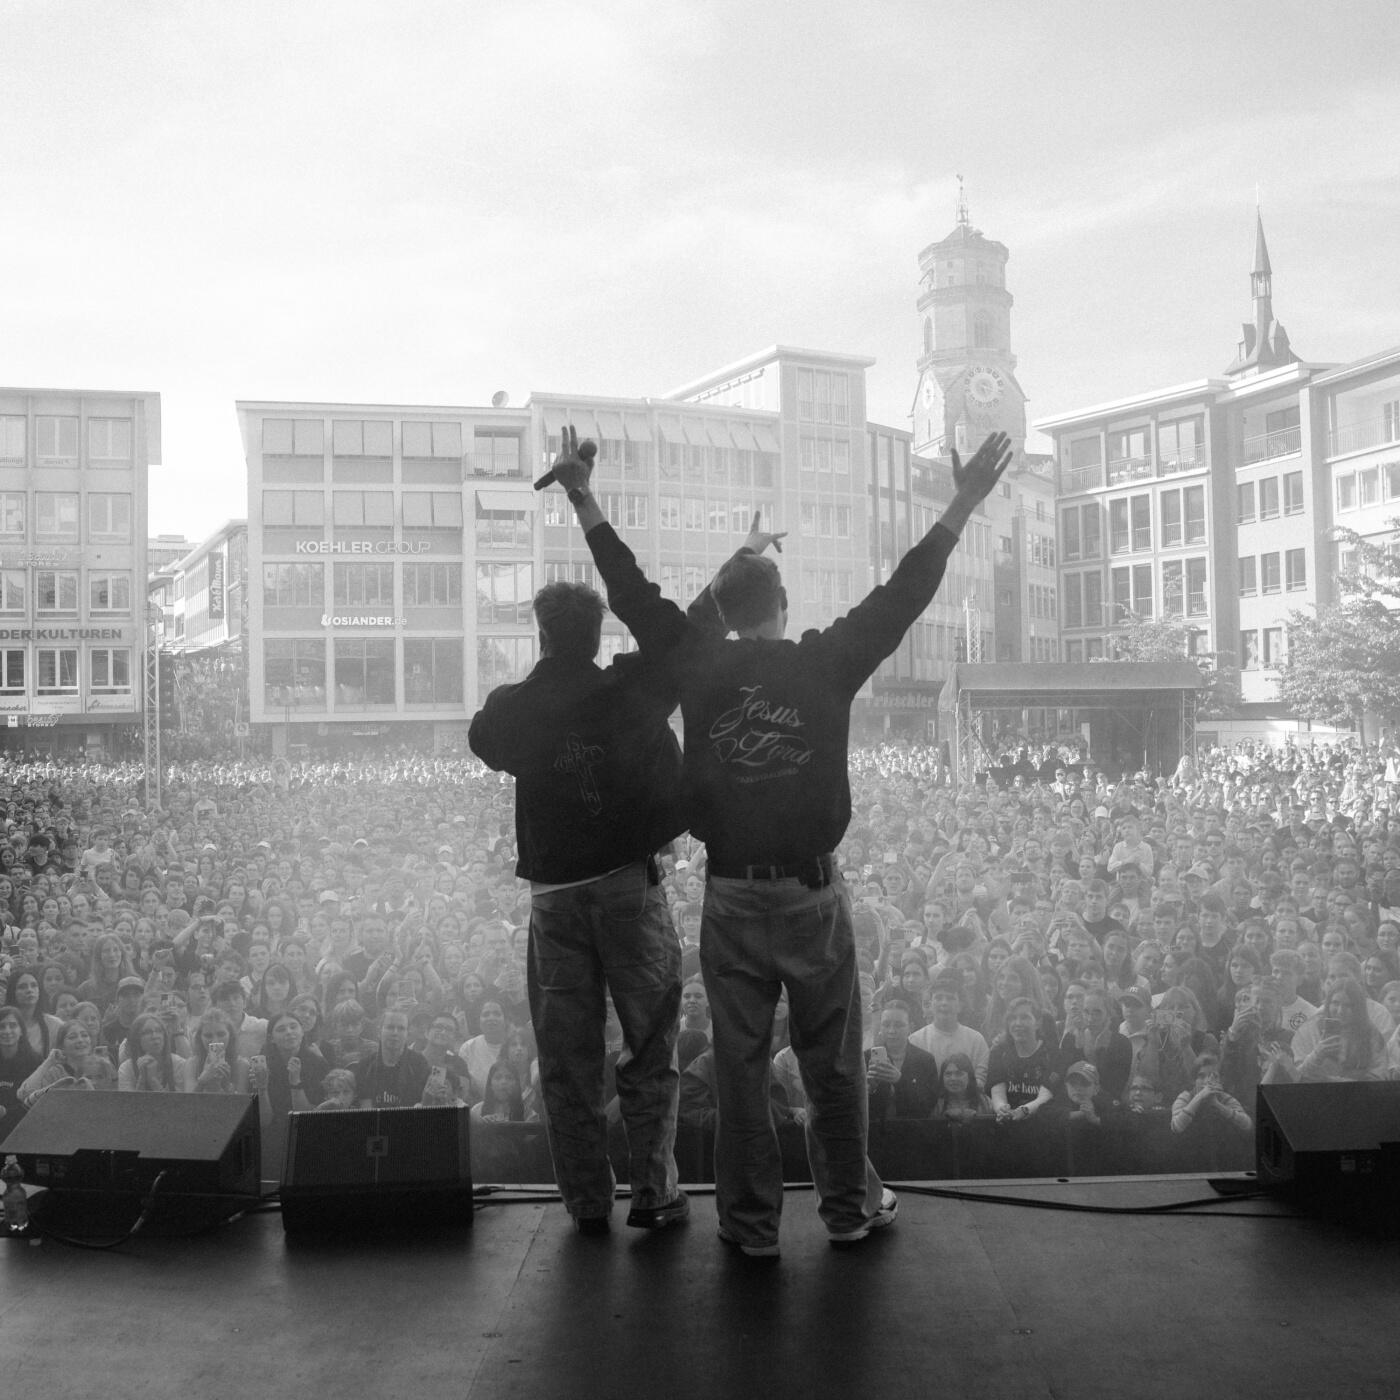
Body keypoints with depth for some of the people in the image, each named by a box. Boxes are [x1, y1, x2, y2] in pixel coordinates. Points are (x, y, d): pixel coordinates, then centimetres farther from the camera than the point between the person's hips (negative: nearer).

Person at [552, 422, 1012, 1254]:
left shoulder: (698, 668, -2)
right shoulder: (827, 664, -5)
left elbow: (633, 592, 6)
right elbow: (904, 594, -2)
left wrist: (585, 500, 14)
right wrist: (964, 506, 2)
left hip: (731, 897, 1)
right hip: (814, 895, -1)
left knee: (740, 1065, 7)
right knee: (833, 1063, 11)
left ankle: (751, 1221, 15)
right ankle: (850, 1208, 24)